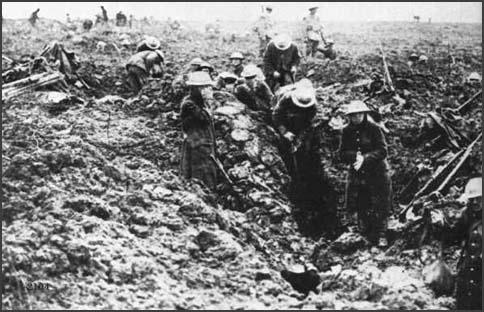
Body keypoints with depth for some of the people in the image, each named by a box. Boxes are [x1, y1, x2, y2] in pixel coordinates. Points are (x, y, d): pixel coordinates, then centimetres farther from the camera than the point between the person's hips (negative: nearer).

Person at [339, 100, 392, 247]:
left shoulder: (374, 129, -8)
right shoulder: (347, 131, 3)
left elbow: (382, 151, -12)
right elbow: (342, 153, 1)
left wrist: (365, 158, -22)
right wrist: (355, 156, -19)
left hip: (377, 173, -3)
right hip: (356, 173, 3)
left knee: (379, 206, -3)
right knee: (361, 207, 7)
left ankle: (381, 236, 7)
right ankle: (367, 235, 22)